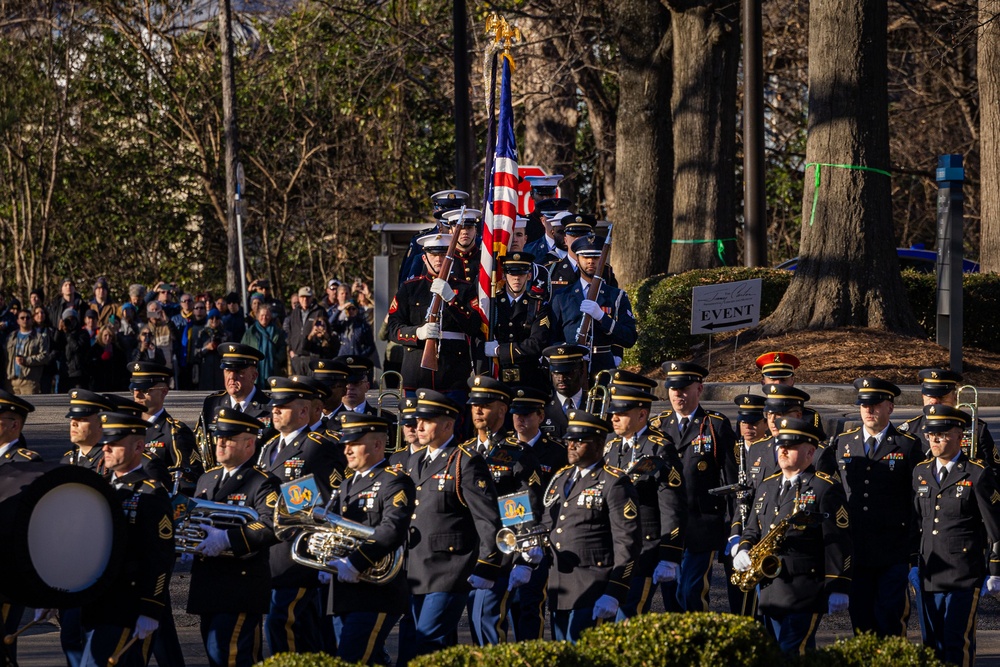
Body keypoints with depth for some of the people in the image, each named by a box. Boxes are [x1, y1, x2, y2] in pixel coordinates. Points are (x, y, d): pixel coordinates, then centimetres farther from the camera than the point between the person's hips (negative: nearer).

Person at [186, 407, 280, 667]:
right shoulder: (206, 478, 18)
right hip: (207, 583, 8)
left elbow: (273, 526, -23)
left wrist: (227, 539, -28)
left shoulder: (262, 483, -8)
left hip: (242, 584, -8)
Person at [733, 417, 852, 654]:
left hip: (804, 591, -8)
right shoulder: (767, 487, 18)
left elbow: (838, 542, -9)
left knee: (792, 653, -14)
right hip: (770, 590, 8)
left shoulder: (825, 488, -5)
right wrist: (743, 551, 2)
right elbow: (752, 530, 25)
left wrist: (838, 588, -14)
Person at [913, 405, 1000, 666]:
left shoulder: (978, 475, -5)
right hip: (929, 576, 5)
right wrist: (913, 562, 16)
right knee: (931, 645, 8)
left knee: (958, 645, -6)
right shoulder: (921, 472, 12)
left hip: (964, 577, -5)